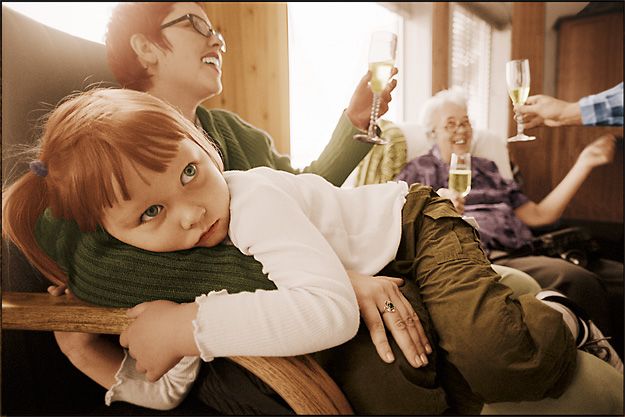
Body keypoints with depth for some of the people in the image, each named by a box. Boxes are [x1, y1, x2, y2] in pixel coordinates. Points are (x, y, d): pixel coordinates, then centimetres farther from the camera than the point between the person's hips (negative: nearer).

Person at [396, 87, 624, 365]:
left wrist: (584, 164, 20)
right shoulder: (419, 170, 14)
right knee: (576, 280, -31)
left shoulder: (487, 169, 28)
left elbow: (539, 215, 22)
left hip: (524, 253, 7)